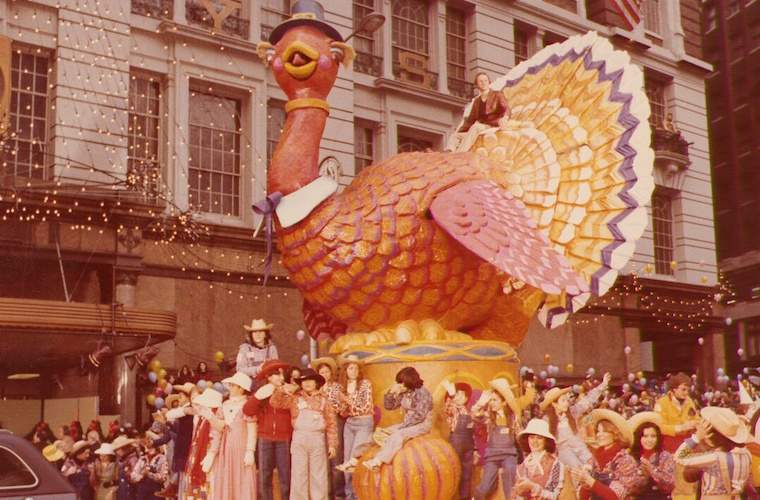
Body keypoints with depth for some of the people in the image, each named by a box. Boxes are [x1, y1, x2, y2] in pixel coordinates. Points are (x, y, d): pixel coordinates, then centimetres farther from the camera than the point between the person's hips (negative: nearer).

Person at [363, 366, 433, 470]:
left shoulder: (423, 393, -15)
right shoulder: (403, 393, 7)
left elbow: (419, 415, -21)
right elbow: (389, 405, 11)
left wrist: (401, 426, -22)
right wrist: (391, 393, -7)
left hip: (422, 424, -9)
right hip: (408, 424, 9)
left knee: (398, 435, -32)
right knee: (383, 433, -5)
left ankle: (377, 461, -38)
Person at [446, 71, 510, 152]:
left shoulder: (498, 95, 8)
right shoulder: (476, 101, 23)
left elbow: (506, 109, -9)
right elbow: (470, 119, 22)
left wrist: (504, 117, -33)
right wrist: (459, 132, 9)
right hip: (478, 130, 6)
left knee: (476, 127, -35)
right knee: (455, 136, -12)